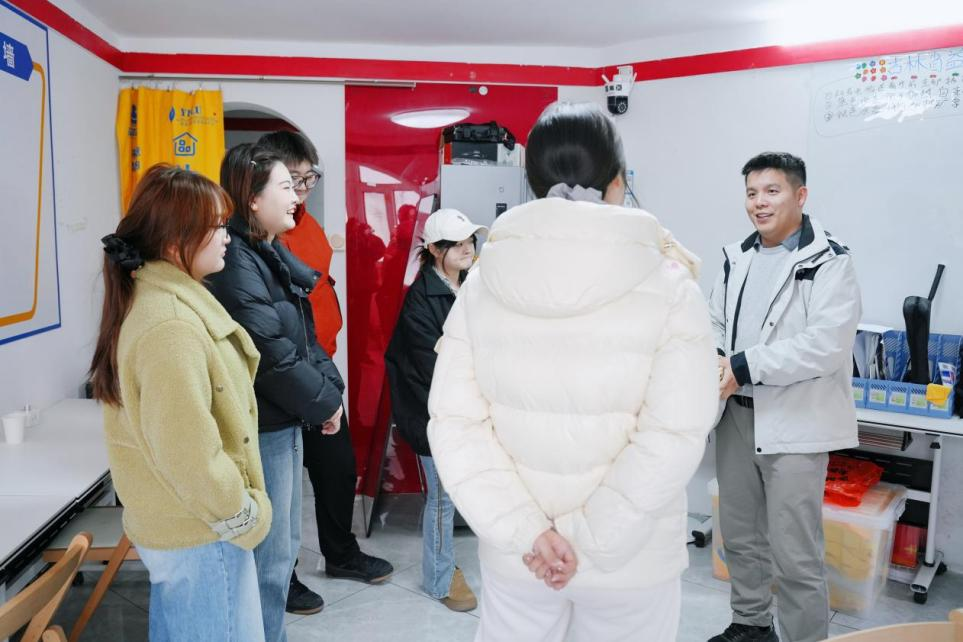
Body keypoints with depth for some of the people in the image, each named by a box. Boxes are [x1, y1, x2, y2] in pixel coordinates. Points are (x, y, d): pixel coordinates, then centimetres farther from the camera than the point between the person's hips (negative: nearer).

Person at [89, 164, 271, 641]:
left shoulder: (157, 298, 6)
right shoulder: (169, 326, -27)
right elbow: (190, 454, -30)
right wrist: (244, 516, -15)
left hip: (174, 522, 9)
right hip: (200, 530, -9)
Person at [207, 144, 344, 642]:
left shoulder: (272, 255, 11)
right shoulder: (236, 263, -19)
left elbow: (304, 336, 13)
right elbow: (273, 356, -23)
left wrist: (331, 387, 0)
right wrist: (324, 402, -11)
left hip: (285, 420, 10)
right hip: (261, 427, -10)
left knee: (284, 543, 21)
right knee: (270, 552, 3)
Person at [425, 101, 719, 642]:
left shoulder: (484, 282, -6)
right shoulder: (668, 284, -12)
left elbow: (454, 421, -10)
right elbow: (675, 434, -19)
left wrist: (526, 531, -12)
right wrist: (588, 539, -15)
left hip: (515, 555, 2)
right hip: (632, 562, -2)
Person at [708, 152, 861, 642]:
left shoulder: (828, 262, -9)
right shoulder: (736, 258, 12)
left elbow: (827, 343, -20)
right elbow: (715, 322, 13)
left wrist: (744, 367, -22)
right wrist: (714, 360, -9)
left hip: (793, 422, -7)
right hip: (737, 415, 7)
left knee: (795, 552, 0)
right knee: (739, 536, 19)